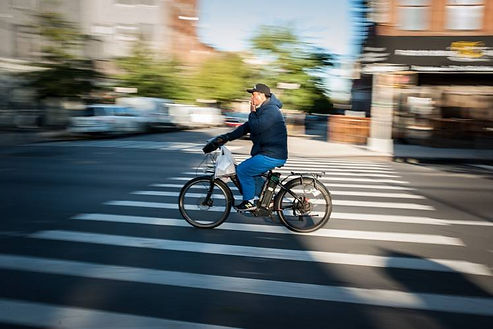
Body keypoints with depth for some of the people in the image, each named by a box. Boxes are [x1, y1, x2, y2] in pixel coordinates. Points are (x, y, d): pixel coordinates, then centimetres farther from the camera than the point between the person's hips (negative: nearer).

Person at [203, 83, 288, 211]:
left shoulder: (271, 110, -15)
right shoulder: (263, 110, 18)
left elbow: (256, 127, -27)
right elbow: (246, 127, 16)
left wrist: (252, 113, -9)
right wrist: (226, 137, 9)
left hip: (272, 156, -11)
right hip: (269, 153, 11)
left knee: (242, 170, -10)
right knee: (249, 170, 21)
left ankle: (249, 202, 3)